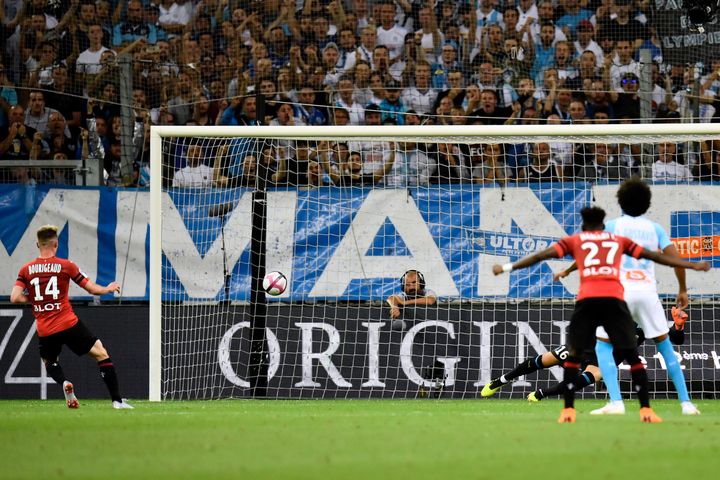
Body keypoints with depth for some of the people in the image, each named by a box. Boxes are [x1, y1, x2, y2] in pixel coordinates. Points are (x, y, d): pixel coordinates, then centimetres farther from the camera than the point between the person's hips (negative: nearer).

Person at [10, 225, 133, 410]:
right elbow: (92, 289, 2)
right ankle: (117, 400, 1)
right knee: (101, 353, 8)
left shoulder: (26, 270, 2)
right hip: (69, 324, -2)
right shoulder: (65, 266, -3)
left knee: (49, 362, 28)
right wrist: (107, 289, 22)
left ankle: (65, 382, -5)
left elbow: (15, 297, -7)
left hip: (45, 331, 2)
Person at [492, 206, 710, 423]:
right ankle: (646, 410, -2)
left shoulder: (574, 240, 21)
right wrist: (693, 265, 33)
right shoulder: (618, 240, 25)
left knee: (574, 354, 11)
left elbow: (541, 255, 14)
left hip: (587, 299, 0)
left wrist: (509, 267, 19)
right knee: (632, 356, 6)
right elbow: (654, 256, 27)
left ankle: (568, 410, 0)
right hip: (614, 298, 0)